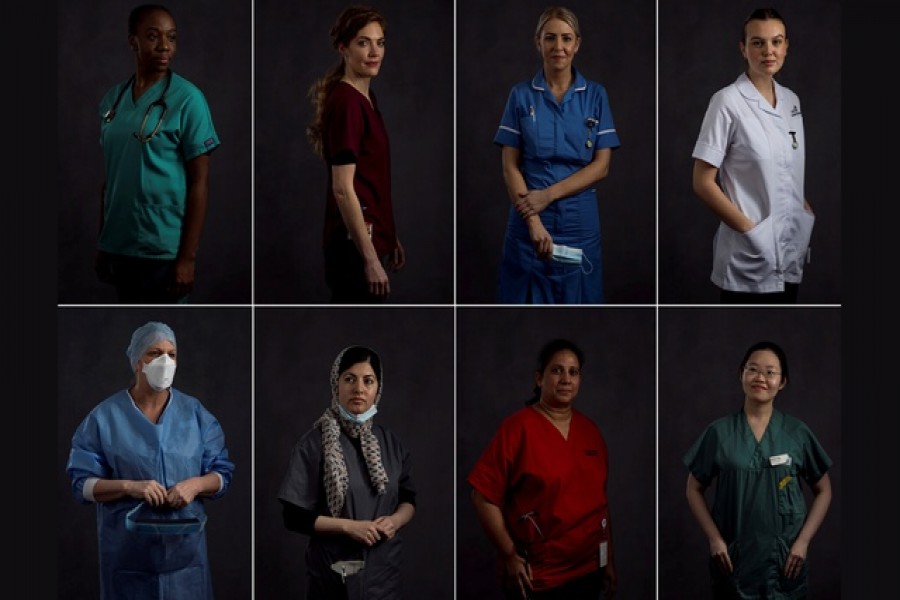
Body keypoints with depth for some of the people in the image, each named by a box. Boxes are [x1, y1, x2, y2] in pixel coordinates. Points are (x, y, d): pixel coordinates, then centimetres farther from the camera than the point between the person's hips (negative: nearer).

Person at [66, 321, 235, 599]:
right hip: (128, 552, -2)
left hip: (186, 547, 2)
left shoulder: (195, 412, 6)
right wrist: (129, 486, -19)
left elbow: (222, 473, 7)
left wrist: (195, 485, -14)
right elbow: (81, 482, -3)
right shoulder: (105, 416, -1)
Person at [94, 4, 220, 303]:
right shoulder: (112, 99, 8)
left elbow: (199, 183, -10)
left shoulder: (187, 99, -8)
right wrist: (102, 243, 13)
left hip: (163, 250, -5)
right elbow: (110, 177, 14)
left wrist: (187, 256, -14)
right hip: (119, 247, 5)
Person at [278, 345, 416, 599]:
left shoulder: (390, 442, 4)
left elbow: (408, 499, 12)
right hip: (335, 572, -4)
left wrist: (395, 520, -9)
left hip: (384, 570, 4)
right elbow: (294, 516, -9)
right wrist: (348, 526, -19)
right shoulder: (314, 443, -8)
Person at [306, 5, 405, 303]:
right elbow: (343, 188, -21)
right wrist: (370, 259, -22)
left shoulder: (366, 98, 13)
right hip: (356, 245, -10)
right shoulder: (345, 102, -16)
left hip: (370, 238, 10)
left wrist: (390, 238, 22)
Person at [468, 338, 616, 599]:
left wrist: (609, 559, 13)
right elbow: (484, 496, -12)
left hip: (588, 571, 5)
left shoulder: (590, 431, 7)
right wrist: (509, 555, -14)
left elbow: (599, 500, 13)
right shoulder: (517, 428, -10)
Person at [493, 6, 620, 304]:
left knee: (577, 299, 7)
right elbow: (510, 166, -3)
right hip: (529, 218, -1)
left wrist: (548, 194, -13)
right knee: (530, 299, 3)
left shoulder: (595, 95, 4)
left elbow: (601, 166, -1)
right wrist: (534, 221, -15)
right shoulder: (521, 95, 2)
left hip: (579, 221, 1)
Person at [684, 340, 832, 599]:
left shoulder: (797, 432, 0)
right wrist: (714, 538, -6)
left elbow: (823, 490, 7)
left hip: (784, 560, 0)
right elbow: (694, 489, 5)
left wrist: (803, 541, -4)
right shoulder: (719, 432, -1)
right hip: (733, 559, 0)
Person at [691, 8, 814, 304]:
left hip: (790, 257, 6)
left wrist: (809, 218, 4)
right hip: (748, 260, -6)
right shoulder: (728, 101, -10)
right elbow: (703, 183, -11)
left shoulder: (791, 100, 9)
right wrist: (749, 229, -15)